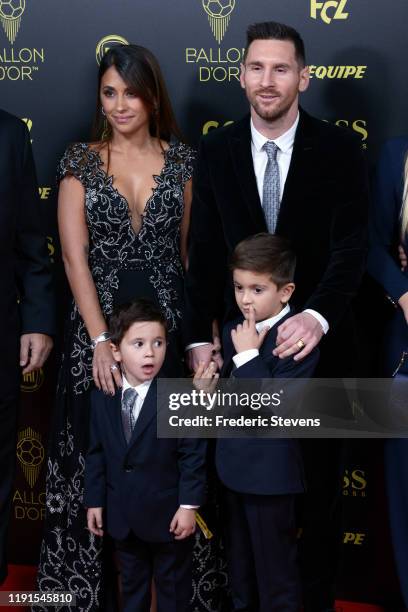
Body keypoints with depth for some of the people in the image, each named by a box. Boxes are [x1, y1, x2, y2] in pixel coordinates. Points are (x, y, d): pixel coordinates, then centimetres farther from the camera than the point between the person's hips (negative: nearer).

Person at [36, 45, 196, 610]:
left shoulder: (181, 160, 5)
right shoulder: (80, 162, 0)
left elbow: (192, 248, 6)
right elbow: (74, 256, -7)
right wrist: (100, 340, -16)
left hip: (168, 323, 2)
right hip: (98, 325, -1)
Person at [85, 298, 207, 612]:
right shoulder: (101, 398, -2)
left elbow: (193, 456, -14)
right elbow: (97, 454, 4)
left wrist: (189, 506, -15)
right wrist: (95, 501, 3)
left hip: (168, 515, -4)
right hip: (122, 515, 4)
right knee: (132, 585, 22)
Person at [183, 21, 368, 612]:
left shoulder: (339, 148, -6)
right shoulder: (216, 150, 0)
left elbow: (351, 244, -16)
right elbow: (204, 252, -2)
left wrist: (318, 314, -33)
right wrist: (198, 338, -11)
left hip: (319, 339, -1)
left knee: (320, 475, 13)